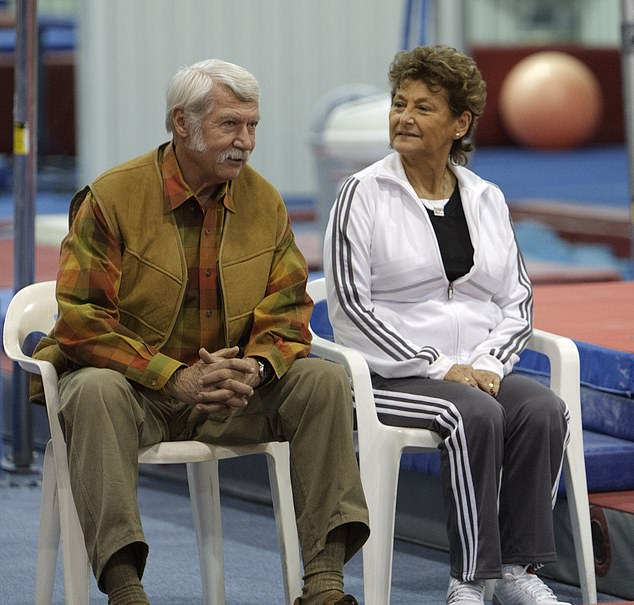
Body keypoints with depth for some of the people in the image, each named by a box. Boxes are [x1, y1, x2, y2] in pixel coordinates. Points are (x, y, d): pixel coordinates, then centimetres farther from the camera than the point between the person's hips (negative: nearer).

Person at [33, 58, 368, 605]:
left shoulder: (265, 202, 5)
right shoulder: (113, 196, -9)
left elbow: (288, 312, 5)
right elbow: (80, 320, -14)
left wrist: (254, 368, -19)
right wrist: (175, 376, -23)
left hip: (234, 394, 4)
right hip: (134, 385, -4)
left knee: (324, 380, -19)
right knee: (96, 390, -37)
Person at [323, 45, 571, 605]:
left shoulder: (487, 199, 14)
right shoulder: (363, 195, -1)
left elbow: (518, 300, 13)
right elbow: (351, 307, -8)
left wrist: (488, 363, -7)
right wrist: (439, 368, -14)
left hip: (481, 372, 4)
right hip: (391, 376, -4)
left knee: (543, 409, -26)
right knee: (475, 415, -33)